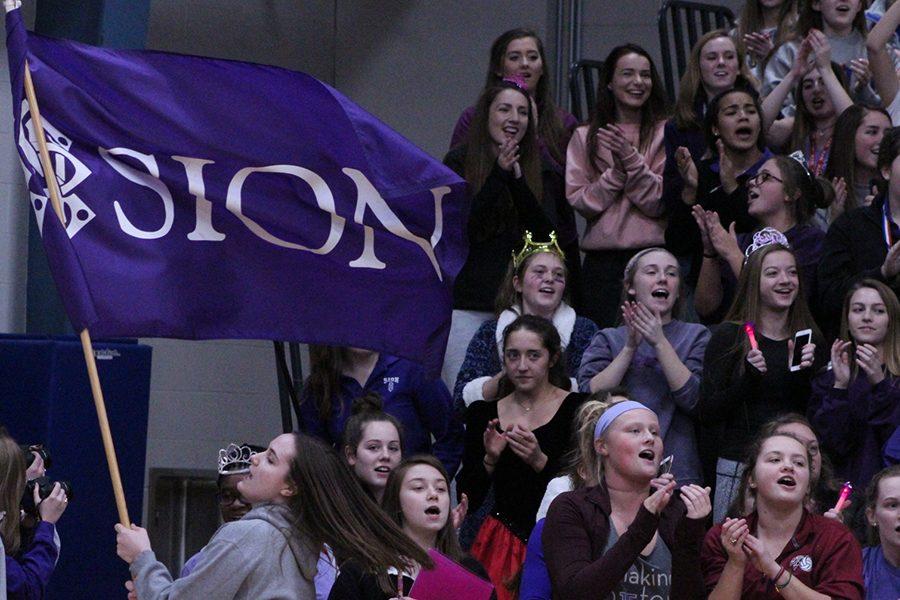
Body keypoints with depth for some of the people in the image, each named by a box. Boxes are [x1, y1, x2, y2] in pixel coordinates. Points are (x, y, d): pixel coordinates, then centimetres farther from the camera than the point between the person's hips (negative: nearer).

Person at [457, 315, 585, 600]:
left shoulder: (577, 409, 0)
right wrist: (490, 459, -10)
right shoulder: (483, 413, 9)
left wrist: (540, 461, -21)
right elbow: (468, 499, 6)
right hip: (503, 543, 2)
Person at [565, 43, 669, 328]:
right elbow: (579, 201, 2)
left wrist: (631, 159, -13)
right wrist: (617, 172, -10)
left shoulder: (666, 133, 5)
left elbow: (661, 202, -3)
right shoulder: (585, 137, 11)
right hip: (602, 259, 2)